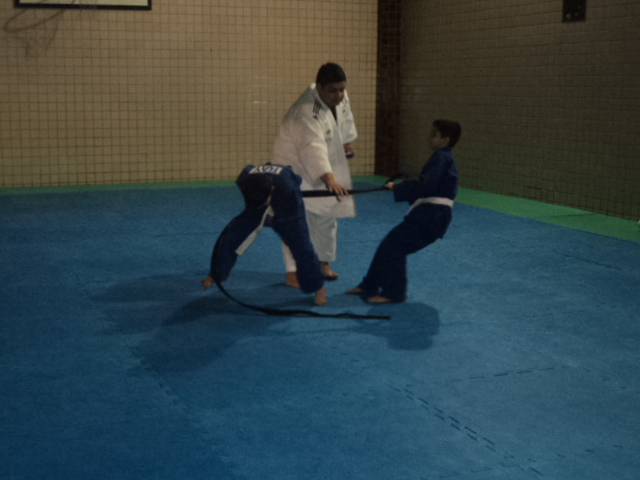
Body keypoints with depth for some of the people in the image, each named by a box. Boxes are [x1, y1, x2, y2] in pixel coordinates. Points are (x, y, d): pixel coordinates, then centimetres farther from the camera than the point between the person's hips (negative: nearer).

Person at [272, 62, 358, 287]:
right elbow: (313, 149, -50)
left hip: (327, 163, 8)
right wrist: (330, 180, -61)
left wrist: (346, 142, 21)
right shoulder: (307, 112, -37)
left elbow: (345, 119, 12)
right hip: (295, 165, -7)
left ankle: (324, 262, 31)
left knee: (327, 217, 15)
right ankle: (293, 272, -15)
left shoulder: (338, 96, -12)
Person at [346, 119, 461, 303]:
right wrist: (400, 187, 12)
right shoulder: (443, 157, 18)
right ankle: (369, 286, 20)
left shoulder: (441, 158, -13)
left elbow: (425, 186, -23)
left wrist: (397, 188, -14)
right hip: (431, 214, 10)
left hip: (431, 216, -10)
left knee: (394, 245, -10)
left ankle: (393, 293, -1)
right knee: (391, 244, 11)